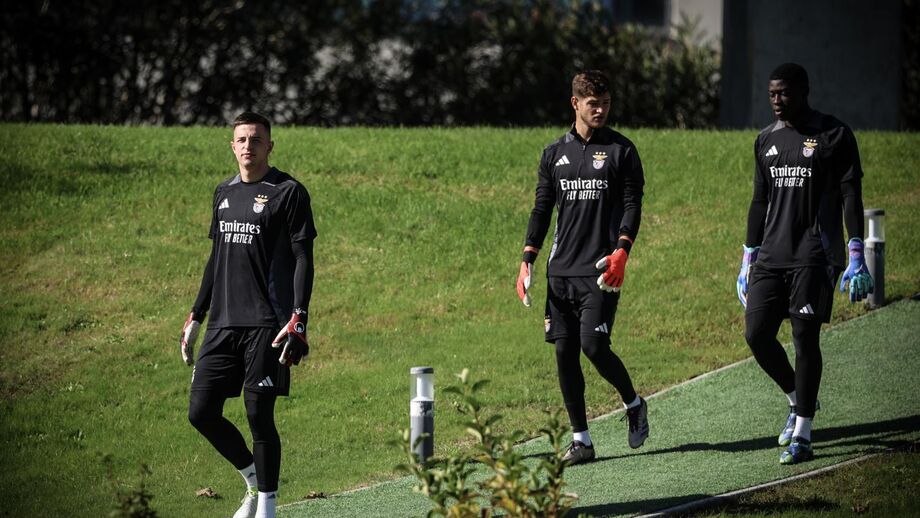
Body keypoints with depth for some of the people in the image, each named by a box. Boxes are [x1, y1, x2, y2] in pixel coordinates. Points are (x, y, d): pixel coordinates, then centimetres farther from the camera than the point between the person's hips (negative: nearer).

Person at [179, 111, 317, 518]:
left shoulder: (288, 192, -3)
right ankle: (254, 479, 22)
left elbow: (303, 258, -7)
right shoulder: (224, 193, 16)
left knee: (259, 414, -7)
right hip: (223, 323, 6)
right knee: (201, 412, 2)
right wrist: (195, 317, 21)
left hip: (266, 324, -6)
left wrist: (298, 320, -17)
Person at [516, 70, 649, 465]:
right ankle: (580, 439, 7)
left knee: (593, 345, -15)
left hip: (600, 270, -4)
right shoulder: (555, 154, 13)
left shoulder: (621, 150, 2)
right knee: (564, 351, 1)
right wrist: (527, 261, 7)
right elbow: (542, 209, 15)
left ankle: (633, 403, 12)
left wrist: (621, 251, -18)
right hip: (560, 270, 4)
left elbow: (632, 205, -3)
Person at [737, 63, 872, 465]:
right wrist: (747, 262, 17)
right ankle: (798, 399, 24)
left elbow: (851, 198, -5)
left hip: (813, 256, -6)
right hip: (771, 257, 6)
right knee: (757, 335, -1)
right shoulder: (767, 140, 14)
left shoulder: (834, 136, -3)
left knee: (805, 339, -7)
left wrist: (856, 260, -11)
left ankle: (801, 437, -3)